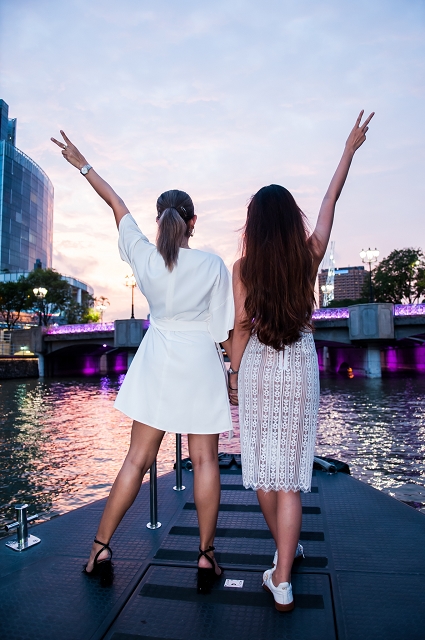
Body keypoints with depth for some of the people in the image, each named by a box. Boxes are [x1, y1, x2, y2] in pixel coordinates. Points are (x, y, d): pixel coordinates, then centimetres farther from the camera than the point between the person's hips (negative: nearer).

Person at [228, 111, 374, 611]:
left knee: (262, 468, 16)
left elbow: (241, 329, -4)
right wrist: (350, 149, 26)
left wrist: (233, 376, 9)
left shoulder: (243, 267, -6)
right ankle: (282, 580, 8)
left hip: (256, 368, 0)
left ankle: (285, 548, 36)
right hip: (299, 367, 1)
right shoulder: (309, 256, -3)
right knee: (289, 474, 4)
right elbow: (330, 202, 12)